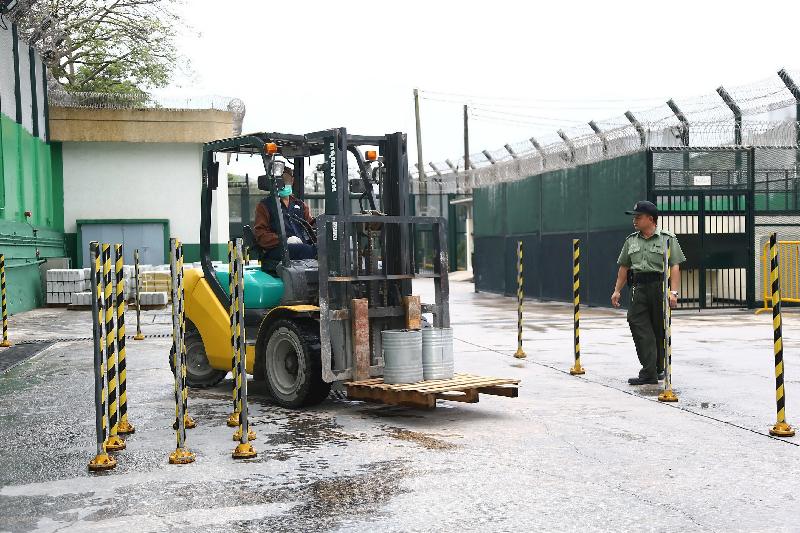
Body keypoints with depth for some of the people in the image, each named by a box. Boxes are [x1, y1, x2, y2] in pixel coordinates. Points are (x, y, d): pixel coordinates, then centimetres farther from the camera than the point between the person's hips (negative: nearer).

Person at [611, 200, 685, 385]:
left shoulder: (668, 238, 2)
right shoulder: (631, 240, 16)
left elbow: (674, 267, -6)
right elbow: (624, 267, 19)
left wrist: (673, 292, -15)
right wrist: (617, 291, 12)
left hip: (660, 286, -3)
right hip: (639, 287, 4)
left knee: (660, 329, 5)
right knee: (637, 323, -10)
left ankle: (659, 368, 21)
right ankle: (649, 372, -11)